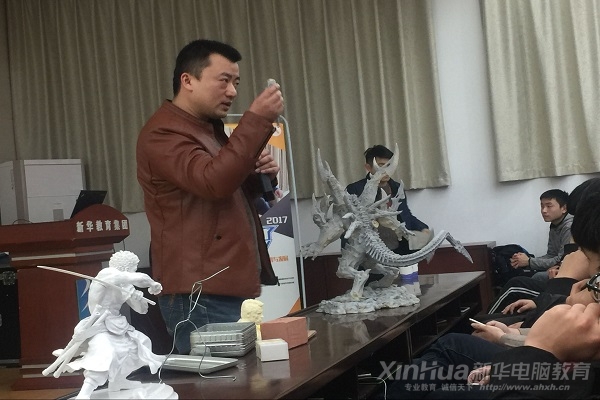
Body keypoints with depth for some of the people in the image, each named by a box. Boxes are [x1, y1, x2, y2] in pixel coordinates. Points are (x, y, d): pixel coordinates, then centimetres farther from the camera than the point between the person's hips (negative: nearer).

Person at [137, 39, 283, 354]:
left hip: (232, 289, 9)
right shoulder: (163, 133, -10)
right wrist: (257, 119, -24)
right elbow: (214, 182, -26)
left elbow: (234, 191, 28)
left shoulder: (211, 128, 20)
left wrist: (262, 177, 6)